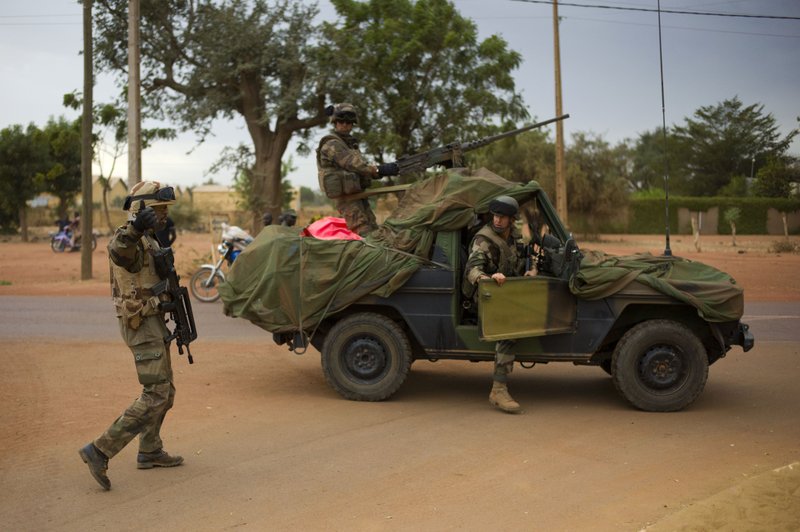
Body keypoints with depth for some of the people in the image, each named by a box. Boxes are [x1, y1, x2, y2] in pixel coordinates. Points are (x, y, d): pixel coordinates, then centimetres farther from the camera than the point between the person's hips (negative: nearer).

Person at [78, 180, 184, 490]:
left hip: (151, 322, 10)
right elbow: (118, 251, -46)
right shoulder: (127, 239, -18)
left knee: (164, 391, 18)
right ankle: (100, 451, -12)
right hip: (142, 326, -10)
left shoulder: (147, 240, 14)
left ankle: (150, 452, 30)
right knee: (155, 396, -13)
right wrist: (135, 228, -64)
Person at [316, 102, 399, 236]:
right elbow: (354, 164, -22)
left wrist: (382, 170, -6)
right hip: (347, 198, -9)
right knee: (366, 235, -16)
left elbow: (362, 169, 12)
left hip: (359, 197, 9)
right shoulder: (332, 144, -10)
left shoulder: (350, 143, 19)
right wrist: (380, 169, -31)